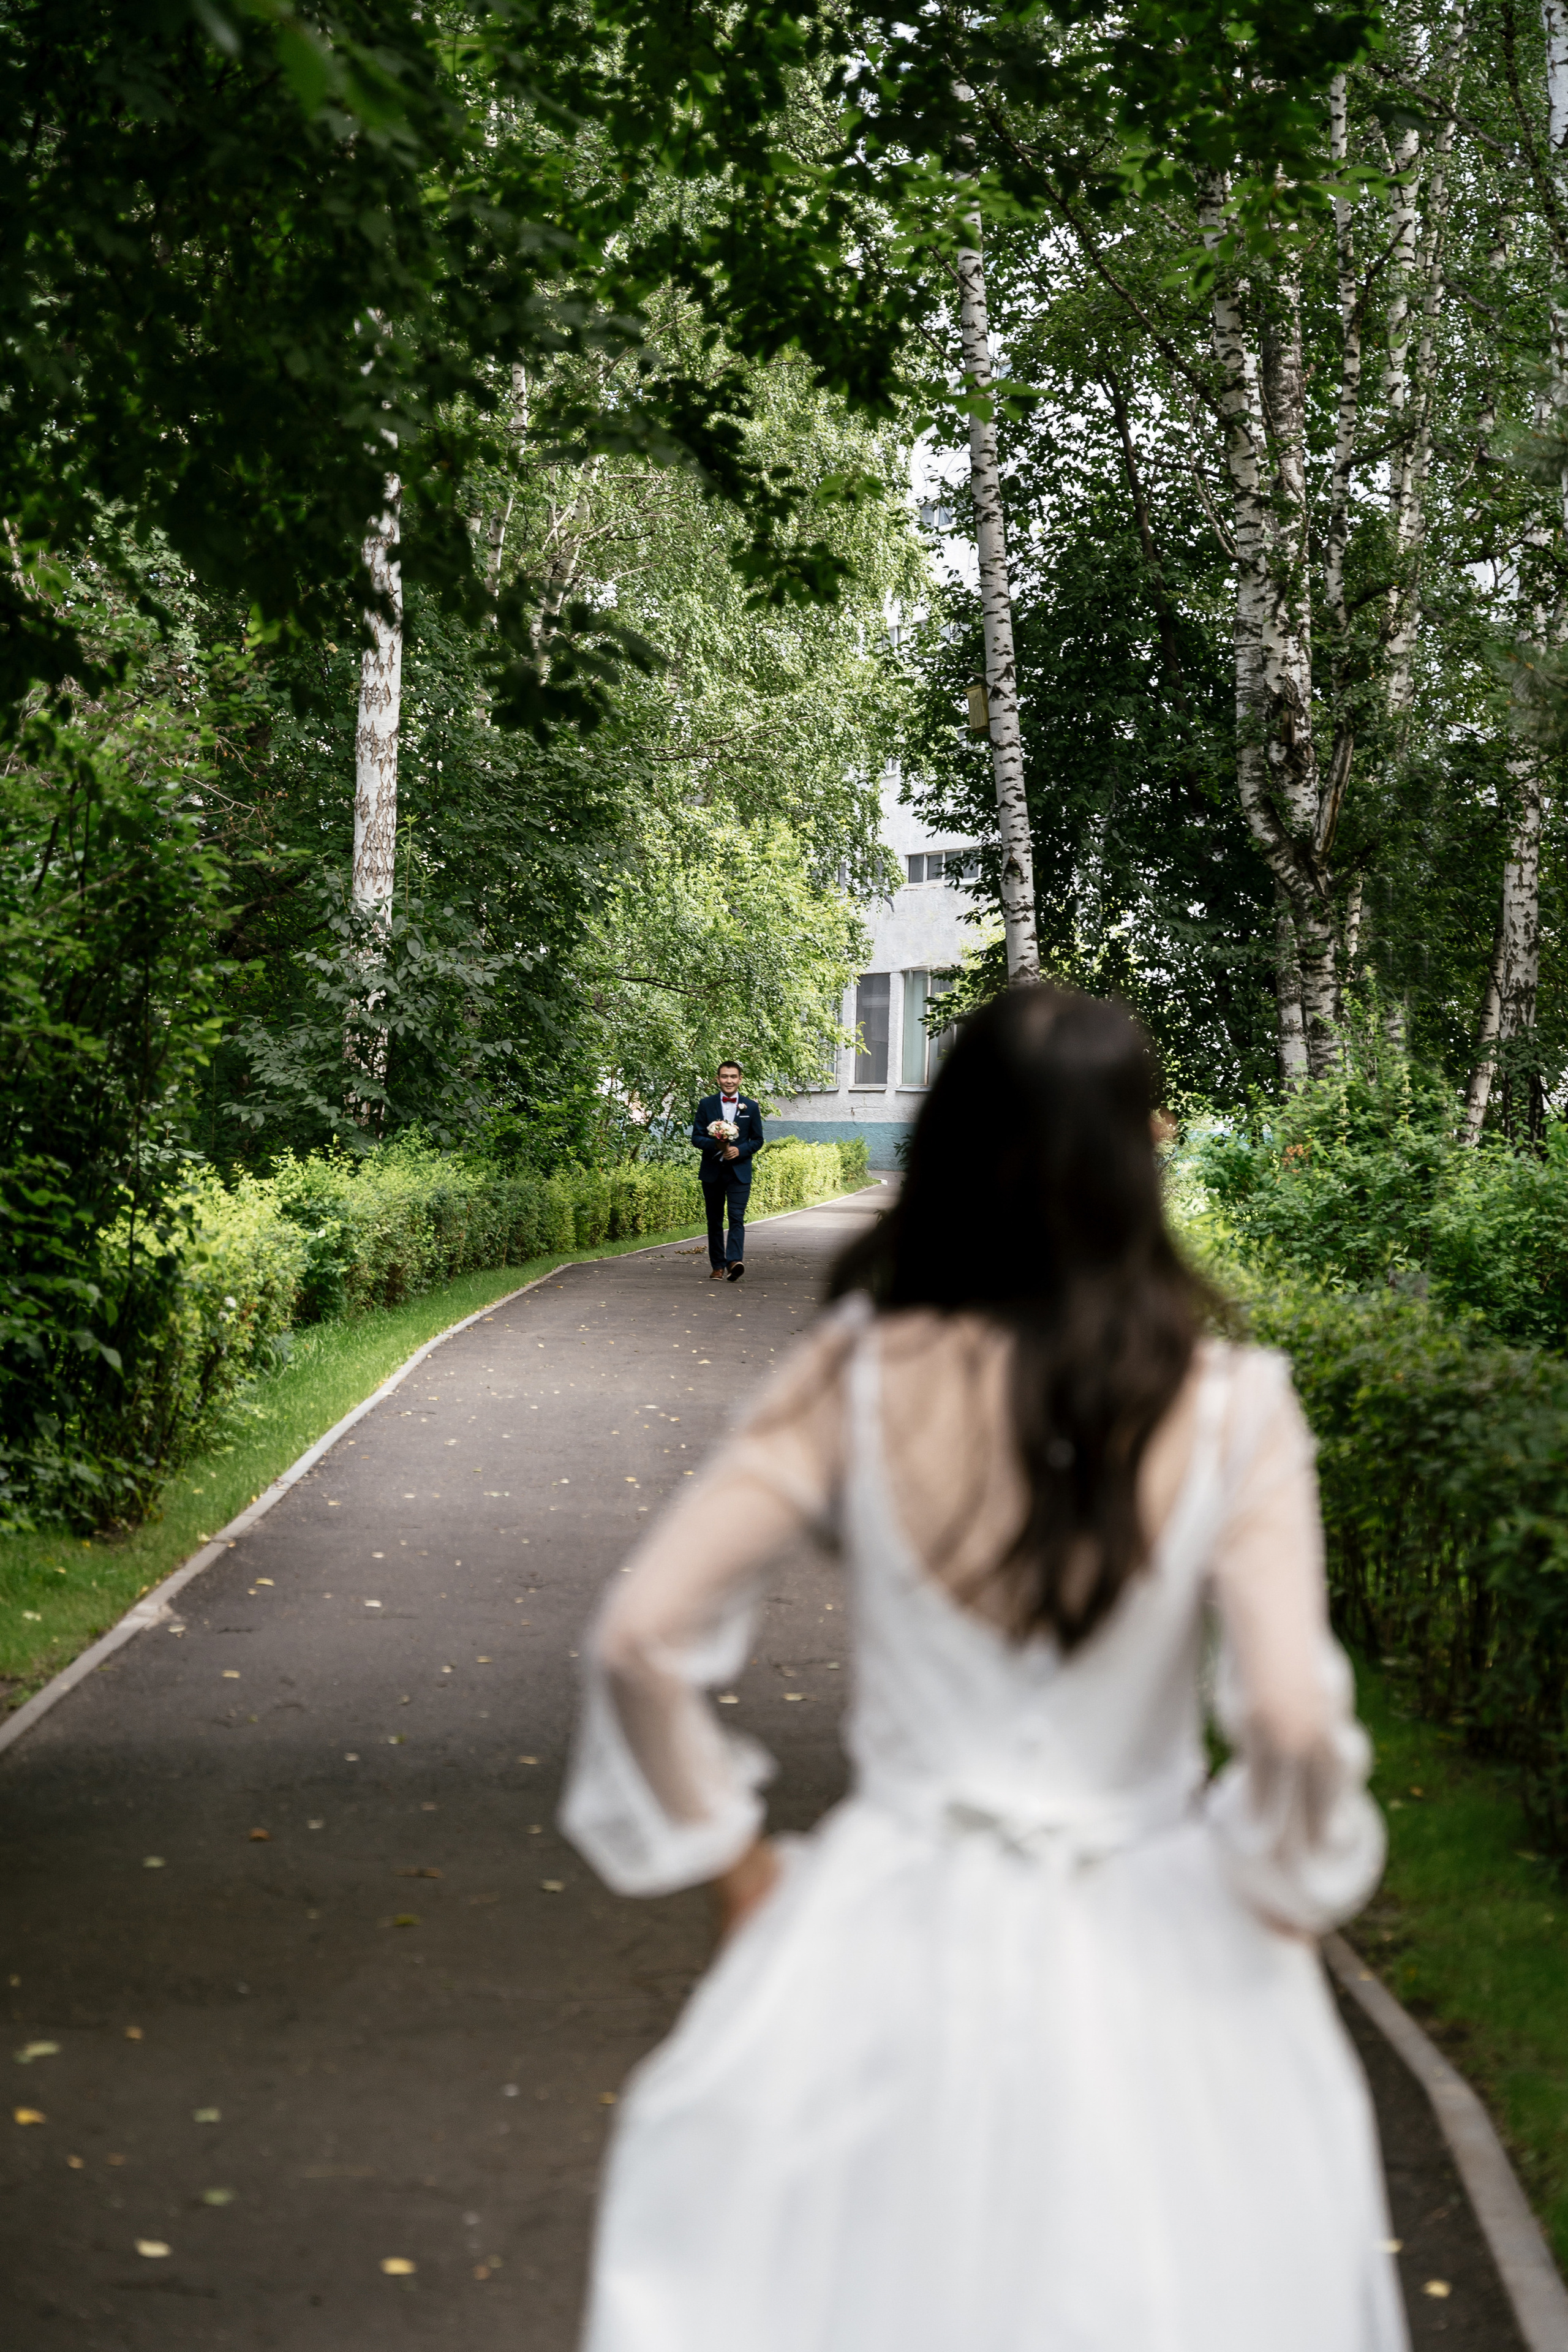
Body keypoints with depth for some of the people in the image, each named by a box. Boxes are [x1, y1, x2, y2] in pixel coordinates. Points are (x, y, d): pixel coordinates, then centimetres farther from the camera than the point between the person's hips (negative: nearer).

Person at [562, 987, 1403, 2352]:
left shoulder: (863, 1378, -11)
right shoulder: (1228, 1410, -15)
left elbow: (642, 1635, -12)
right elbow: (1290, 1715, -20)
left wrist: (733, 1860, 2)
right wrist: (1292, 1894, 0)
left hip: (890, 1940, 1)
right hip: (1145, 1964, -1)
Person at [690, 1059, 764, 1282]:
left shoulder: (751, 1107, 5)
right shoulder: (707, 1104, 5)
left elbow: (757, 1140, 8)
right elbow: (696, 1137, 3)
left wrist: (740, 1150, -12)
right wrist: (715, 1144, -17)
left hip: (739, 1171, -2)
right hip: (712, 1171, 2)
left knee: (737, 1217, -15)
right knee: (715, 1221, 7)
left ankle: (735, 1261, -26)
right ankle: (717, 1266, 14)